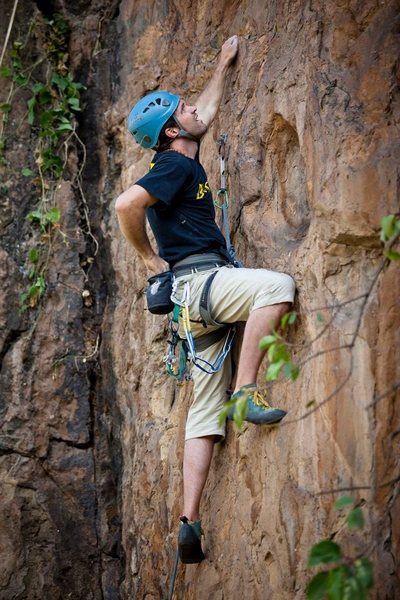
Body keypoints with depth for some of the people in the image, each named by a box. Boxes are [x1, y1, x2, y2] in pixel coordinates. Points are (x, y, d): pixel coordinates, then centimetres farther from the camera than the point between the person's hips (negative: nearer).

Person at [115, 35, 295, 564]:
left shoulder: (183, 161, 22)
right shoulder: (177, 164, -5)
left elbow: (207, 112, 42)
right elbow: (126, 204, -21)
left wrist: (224, 65, 47)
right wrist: (148, 255, -9)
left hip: (199, 294, 9)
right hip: (199, 279, -9)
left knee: (205, 414, 2)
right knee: (277, 285, -31)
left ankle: (189, 522, -2)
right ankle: (246, 392, -31)